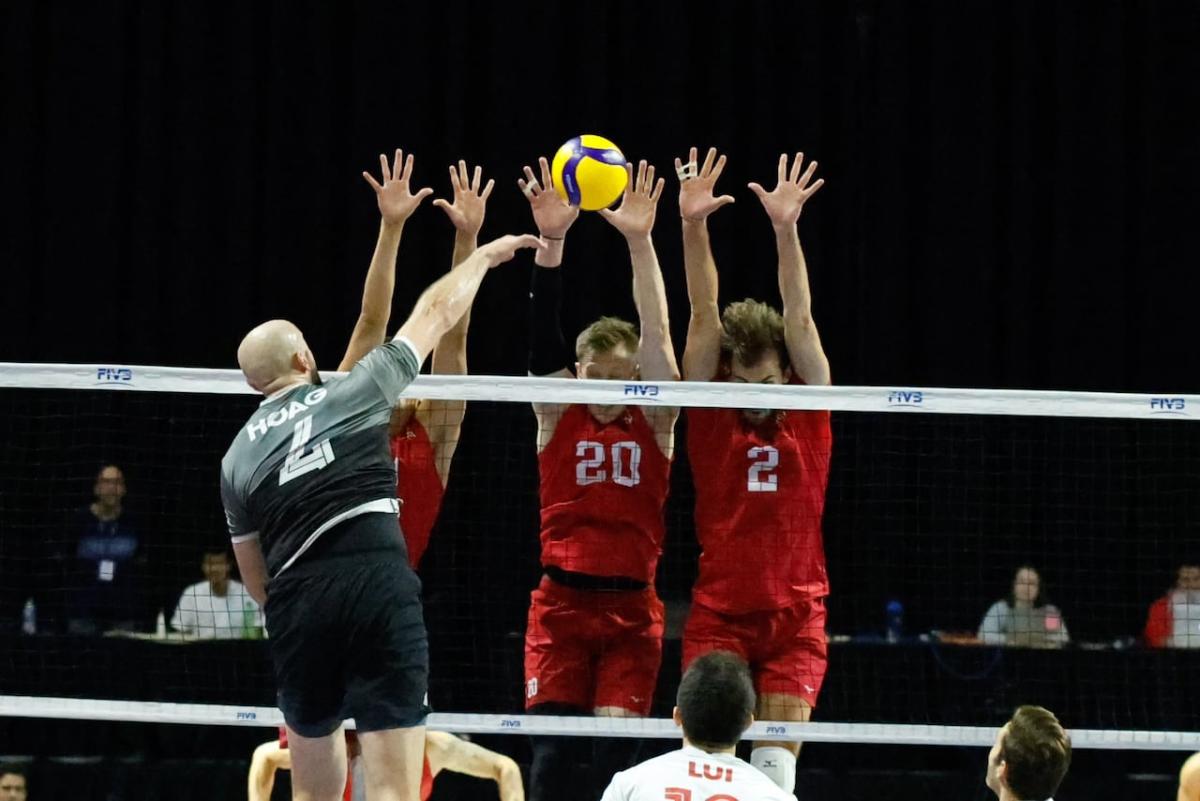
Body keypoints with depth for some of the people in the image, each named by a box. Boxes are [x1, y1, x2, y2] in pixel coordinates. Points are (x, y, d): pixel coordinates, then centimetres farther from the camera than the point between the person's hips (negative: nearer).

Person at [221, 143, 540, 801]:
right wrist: (484, 255, 36)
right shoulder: (352, 394, 8)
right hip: (377, 583, -3)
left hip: (296, 606, 3)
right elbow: (436, 314, 21)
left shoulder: (237, 458, 15)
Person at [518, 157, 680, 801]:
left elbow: (655, 333, -9)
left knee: (615, 749, -6)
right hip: (561, 602, 0)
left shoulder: (654, 420, 3)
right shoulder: (558, 414, 3)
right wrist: (550, 242, -23)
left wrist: (640, 242, -21)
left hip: (631, 606, 0)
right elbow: (543, 331, -9)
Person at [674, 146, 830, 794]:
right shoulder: (710, 413, 1)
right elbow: (704, 318, -8)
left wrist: (785, 229, -22)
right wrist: (693, 227, -19)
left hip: (796, 617, 0)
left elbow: (799, 320, -9)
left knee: (776, 765, -5)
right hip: (718, 613, 0)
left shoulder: (808, 412, 2)